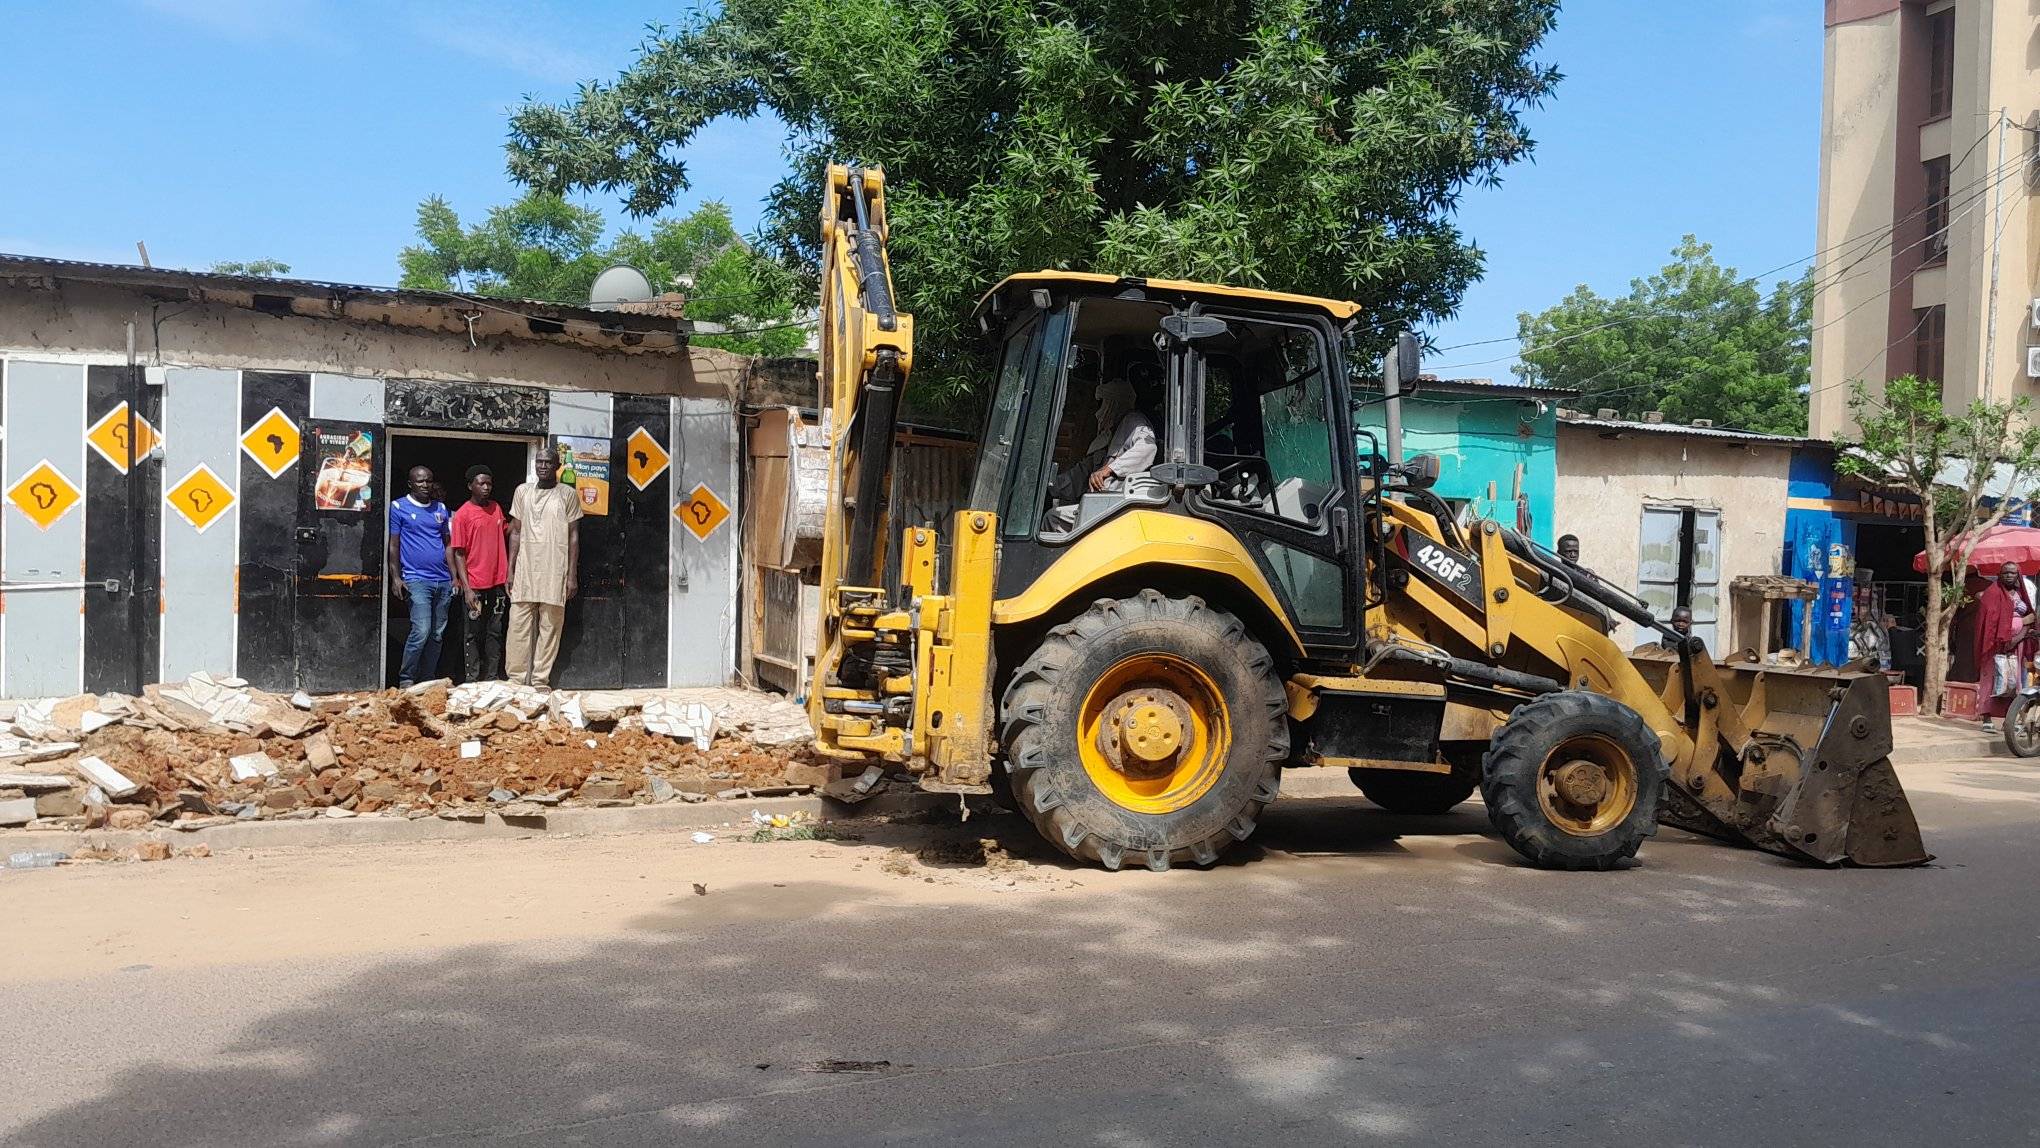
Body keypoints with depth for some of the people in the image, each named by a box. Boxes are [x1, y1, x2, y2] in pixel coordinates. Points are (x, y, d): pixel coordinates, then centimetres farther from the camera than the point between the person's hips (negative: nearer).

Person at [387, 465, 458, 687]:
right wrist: (395, 578, -7)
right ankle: (405, 680, -4)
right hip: (416, 579, -5)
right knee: (421, 631, -16)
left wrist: (454, 576, 13)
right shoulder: (398, 507, 2)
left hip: (443, 580, 5)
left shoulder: (441, 508, 15)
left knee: (437, 634, 6)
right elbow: (393, 545, 0)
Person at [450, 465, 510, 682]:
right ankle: (472, 679, 7)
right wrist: (466, 588, -15)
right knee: (474, 633, 2)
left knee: (495, 632, 8)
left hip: (498, 582, 5)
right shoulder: (462, 514, -6)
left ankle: (492, 678, 13)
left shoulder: (496, 508, 9)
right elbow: (459, 553, -8)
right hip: (475, 584, -5)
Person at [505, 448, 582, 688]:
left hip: (555, 571, -2)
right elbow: (516, 532, 14)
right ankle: (516, 679, 5)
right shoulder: (523, 491, 11)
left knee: (549, 627, -1)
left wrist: (572, 575, -3)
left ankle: (540, 680, 5)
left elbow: (573, 536, 2)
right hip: (525, 569, 2)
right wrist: (510, 569, 7)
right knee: (518, 626, -1)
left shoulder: (568, 494, 3)